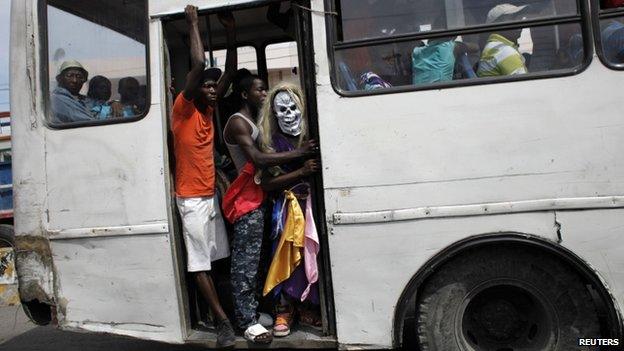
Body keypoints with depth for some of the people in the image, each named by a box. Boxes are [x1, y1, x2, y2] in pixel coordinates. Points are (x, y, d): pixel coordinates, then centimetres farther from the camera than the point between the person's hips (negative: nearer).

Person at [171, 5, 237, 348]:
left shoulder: (208, 109, 11)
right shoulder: (183, 108, -10)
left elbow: (230, 73, 9)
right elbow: (198, 66, -22)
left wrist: (231, 34, 2)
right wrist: (193, 23, -13)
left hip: (211, 195, 8)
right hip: (191, 199, -8)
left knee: (215, 258, 10)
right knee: (199, 263, -2)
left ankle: (217, 311, 19)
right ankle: (223, 321, 1)